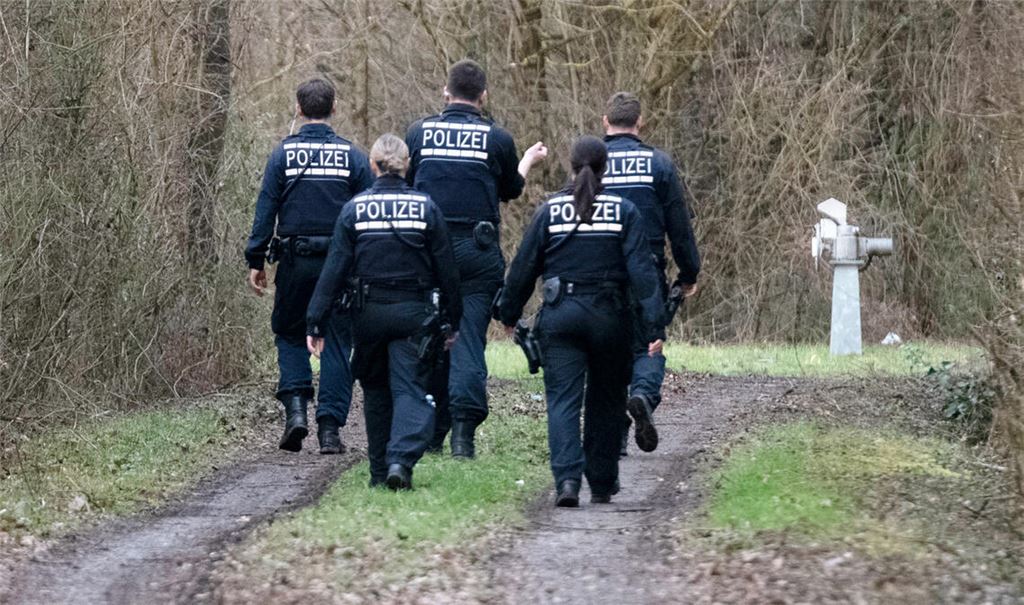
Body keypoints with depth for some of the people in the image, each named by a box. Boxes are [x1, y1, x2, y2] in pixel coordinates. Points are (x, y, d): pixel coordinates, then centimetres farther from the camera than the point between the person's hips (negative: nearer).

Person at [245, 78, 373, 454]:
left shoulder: (283, 154, 0)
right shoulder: (353, 156, 2)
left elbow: (265, 210, -2)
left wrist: (255, 261, 2)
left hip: (295, 262, 0)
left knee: (289, 334, 16)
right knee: (337, 341, 6)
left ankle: (295, 408, -4)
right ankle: (330, 427, 1)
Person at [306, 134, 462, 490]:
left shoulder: (355, 208, -2)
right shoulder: (426, 207, -1)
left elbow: (335, 268, -4)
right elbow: (446, 269, 2)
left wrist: (316, 324, -2)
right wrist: (453, 320, 10)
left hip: (369, 313, 1)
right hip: (414, 313, -1)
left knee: (376, 391, 16)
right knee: (410, 388, -2)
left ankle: (380, 471, 19)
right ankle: (402, 458, -24)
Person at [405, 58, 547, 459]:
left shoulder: (419, 132, 3)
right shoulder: (497, 138, -1)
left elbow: (405, 186, 14)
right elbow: (511, 189, 16)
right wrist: (529, 160, 36)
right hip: (477, 253, -2)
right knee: (469, 339, -1)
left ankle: (431, 432, 15)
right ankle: (463, 432, -11)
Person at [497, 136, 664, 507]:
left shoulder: (550, 211, 0)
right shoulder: (624, 212, -2)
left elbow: (524, 267, 3)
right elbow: (641, 270, -7)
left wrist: (510, 313, 17)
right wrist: (653, 326, -8)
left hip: (560, 316, 0)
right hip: (609, 318, 0)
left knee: (562, 400, -2)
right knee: (605, 402, 15)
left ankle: (567, 478, -22)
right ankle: (602, 485, 23)